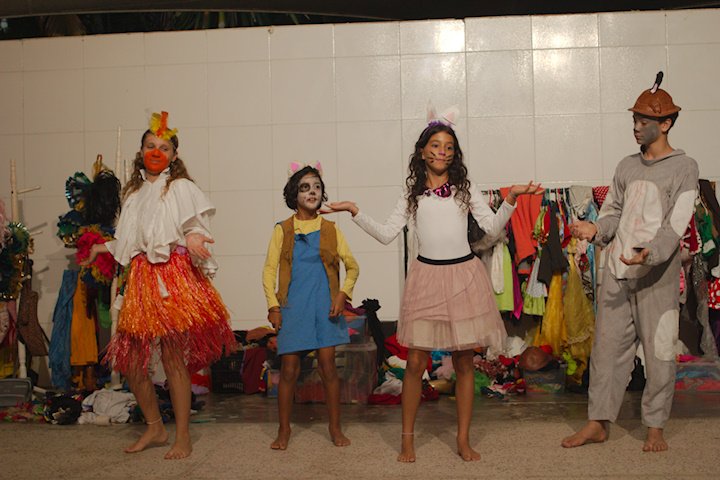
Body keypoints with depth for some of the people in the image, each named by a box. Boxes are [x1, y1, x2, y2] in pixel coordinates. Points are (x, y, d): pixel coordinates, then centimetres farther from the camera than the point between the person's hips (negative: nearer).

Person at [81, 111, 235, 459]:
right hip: (140, 278, 6)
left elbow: (196, 228, -5)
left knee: (173, 358, -5)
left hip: (173, 276, -6)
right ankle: (155, 428, 21)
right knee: (130, 360, 3)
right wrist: (105, 247, 31)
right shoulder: (133, 191, 20)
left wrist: (192, 238, -26)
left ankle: (183, 437, 7)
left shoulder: (181, 187, 2)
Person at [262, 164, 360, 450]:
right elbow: (269, 269, 3)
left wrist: (343, 293, -6)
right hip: (292, 307, 0)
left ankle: (335, 427, 15)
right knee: (289, 368, 1)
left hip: (324, 306, 1)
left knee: (328, 365, 1)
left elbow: (352, 266, 9)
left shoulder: (330, 229, 7)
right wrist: (273, 306, -5)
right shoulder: (282, 230, 4)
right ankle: (284, 429, 16)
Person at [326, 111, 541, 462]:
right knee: (415, 362, -2)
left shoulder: (465, 189, 8)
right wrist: (356, 212, -3)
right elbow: (386, 234, 6)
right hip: (426, 276, 0)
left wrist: (510, 198, -11)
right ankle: (407, 438, 14)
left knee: (464, 361, 5)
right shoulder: (412, 194, 9)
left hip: (464, 276, 0)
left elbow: (492, 228, 2)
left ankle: (463, 439, 17)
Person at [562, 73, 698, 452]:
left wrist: (649, 254, -28)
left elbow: (676, 225, -12)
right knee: (608, 347, 6)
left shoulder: (683, 168, -2)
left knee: (659, 351, 2)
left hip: (657, 276, -5)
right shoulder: (627, 167, 14)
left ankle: (655, 427, 15)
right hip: (615, 272, 5)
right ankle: (598, 422, 14)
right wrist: (595, 229, -5)